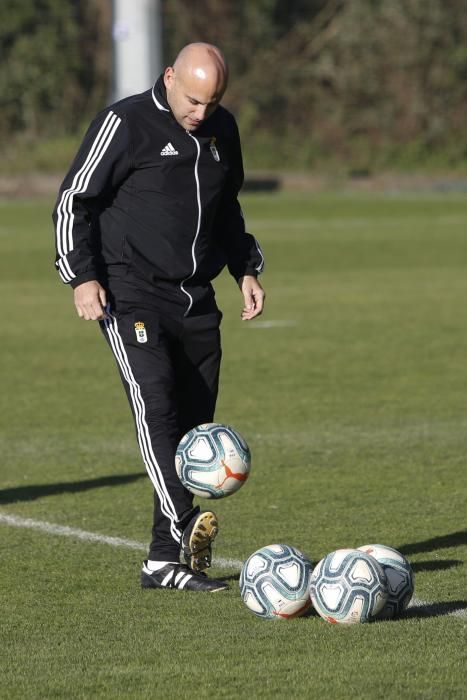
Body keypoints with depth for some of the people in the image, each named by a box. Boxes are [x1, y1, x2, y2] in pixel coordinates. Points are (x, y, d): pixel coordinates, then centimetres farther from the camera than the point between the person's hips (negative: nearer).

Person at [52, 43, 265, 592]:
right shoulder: (125, 124, -7)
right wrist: (82, 277, -12)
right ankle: (184, 527, -37)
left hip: (196, 301, 6)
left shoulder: (222, 130, 12)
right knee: (156, 403, -23)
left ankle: (166, 561, 8)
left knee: (193, 424, 3)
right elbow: (74, 201, -4)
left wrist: (245, 269, 18)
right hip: (131, 298, -6)